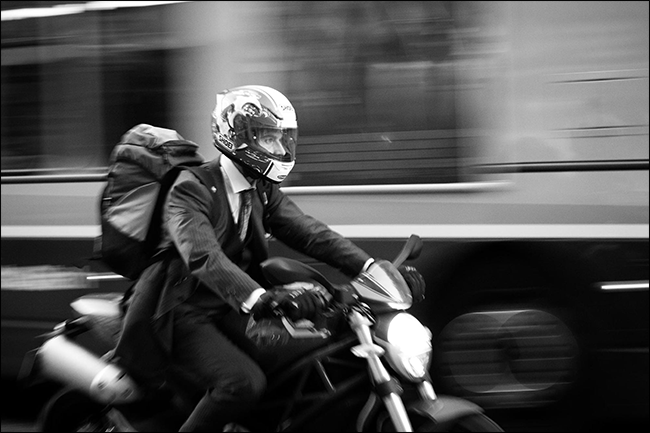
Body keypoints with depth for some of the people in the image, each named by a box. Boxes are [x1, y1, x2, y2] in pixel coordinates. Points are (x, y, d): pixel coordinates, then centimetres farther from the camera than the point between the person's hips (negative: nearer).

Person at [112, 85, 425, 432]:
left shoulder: (263, 192, 9)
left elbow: (308, 232, -1)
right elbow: (204, 257, -32)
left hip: (222, 316, 9)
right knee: (244, 383, -29)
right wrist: (262, 299, -48)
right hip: (181, 316, -8)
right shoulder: (192, 189, -16)